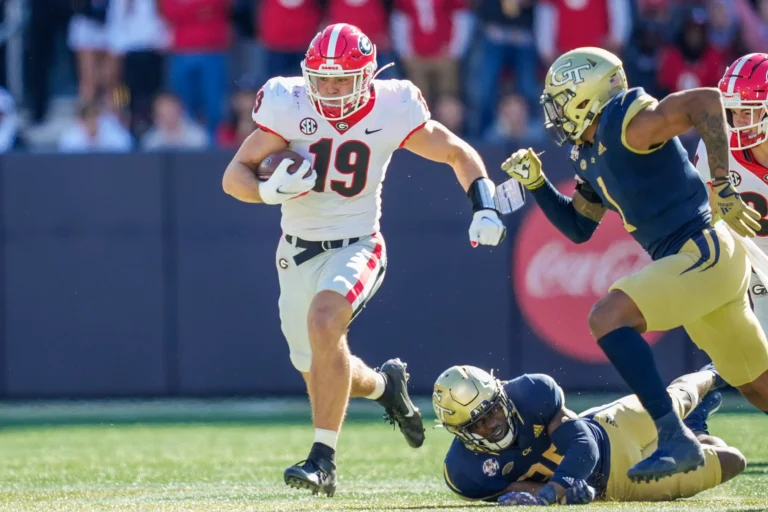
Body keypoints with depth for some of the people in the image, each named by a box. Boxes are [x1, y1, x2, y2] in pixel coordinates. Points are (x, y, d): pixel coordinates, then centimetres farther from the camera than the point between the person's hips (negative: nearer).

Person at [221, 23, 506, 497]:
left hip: (356, 247, -3)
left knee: (323, 321, -31)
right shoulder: (290, 108, -14)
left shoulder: (392, 111, -13)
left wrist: (484, 206, -11)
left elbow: (459, 153, 3)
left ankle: (324, 461, -27)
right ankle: (384, 384, 47)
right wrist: (271, 190, -32)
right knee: (321, 372, 11)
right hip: (299, 252, 3)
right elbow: (235, 176, -11)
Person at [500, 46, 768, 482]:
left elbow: (707, 101, -24)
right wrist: (536, 183, 13)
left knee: (608, 318, -21)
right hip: (696, 261, 10)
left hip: (702, 251, -10)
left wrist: (722, 186, -24)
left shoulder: (623, 123, -13)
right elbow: (579, 227, 25)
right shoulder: (590, 154, 15)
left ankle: (676, 439, -22)